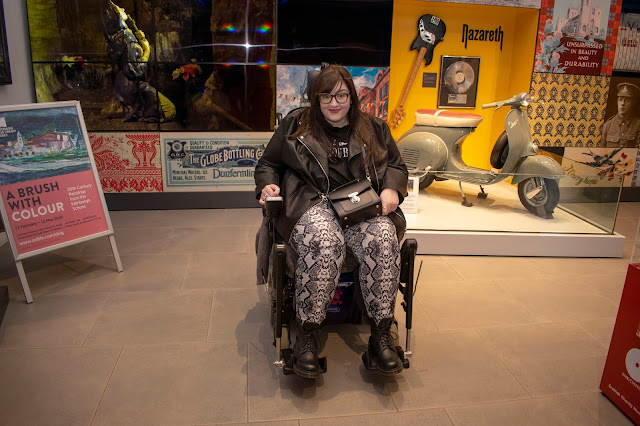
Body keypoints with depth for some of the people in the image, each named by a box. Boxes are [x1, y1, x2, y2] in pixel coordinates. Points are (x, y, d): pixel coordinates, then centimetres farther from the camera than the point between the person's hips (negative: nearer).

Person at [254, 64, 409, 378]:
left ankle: (381, 335, -21)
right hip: (312, 204, -2)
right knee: (324, 242, -38)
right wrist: (268, 185, -2)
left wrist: (391, 189, 1)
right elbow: (268, 163, 20)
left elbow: (396, 166, 24)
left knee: (382, 239, -33)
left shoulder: (373, 129, 20)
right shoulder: (295, 124, 16)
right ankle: (307, 337, -26)